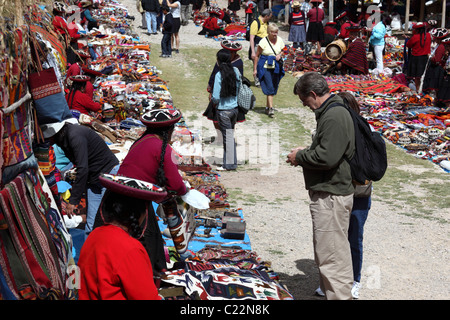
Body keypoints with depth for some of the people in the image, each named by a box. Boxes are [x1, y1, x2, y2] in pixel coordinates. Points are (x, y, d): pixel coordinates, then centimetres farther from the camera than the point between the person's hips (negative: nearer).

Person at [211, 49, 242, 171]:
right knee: (230, 135, 17)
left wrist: (212, 99, 5)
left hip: (224, 110, -5)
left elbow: (216, 98, -16)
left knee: (228, 136, 2)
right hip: (235, 108, 5)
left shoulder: (219, 75, -16)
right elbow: (239, 89, 7)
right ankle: (230, 161, 25)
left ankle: (230, 164, 10)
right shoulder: (236, 71, -1)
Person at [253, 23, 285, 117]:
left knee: (274, 88, 9)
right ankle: (271, 108, -11)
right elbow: (257, 55, -5)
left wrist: (279, 55, -5)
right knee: (269, 88, -12)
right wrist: (255, 69, -6)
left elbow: (282, 51, 19)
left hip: (276, 67, 5)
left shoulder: (280, 40, 3)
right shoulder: (264, 41, -11)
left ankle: (267, 107, 23)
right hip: (265, 67, -5)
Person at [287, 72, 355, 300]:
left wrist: (300, 157, -11)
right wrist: (305, 152, 10)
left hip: (331, 196, -11)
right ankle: (336, 293, 32)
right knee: (326, 254, 20)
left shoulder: (335, 116, -19)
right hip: (327, 194, 11)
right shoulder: (330, 113, 14)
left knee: (332, 256, -6)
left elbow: (327, 157, -26)